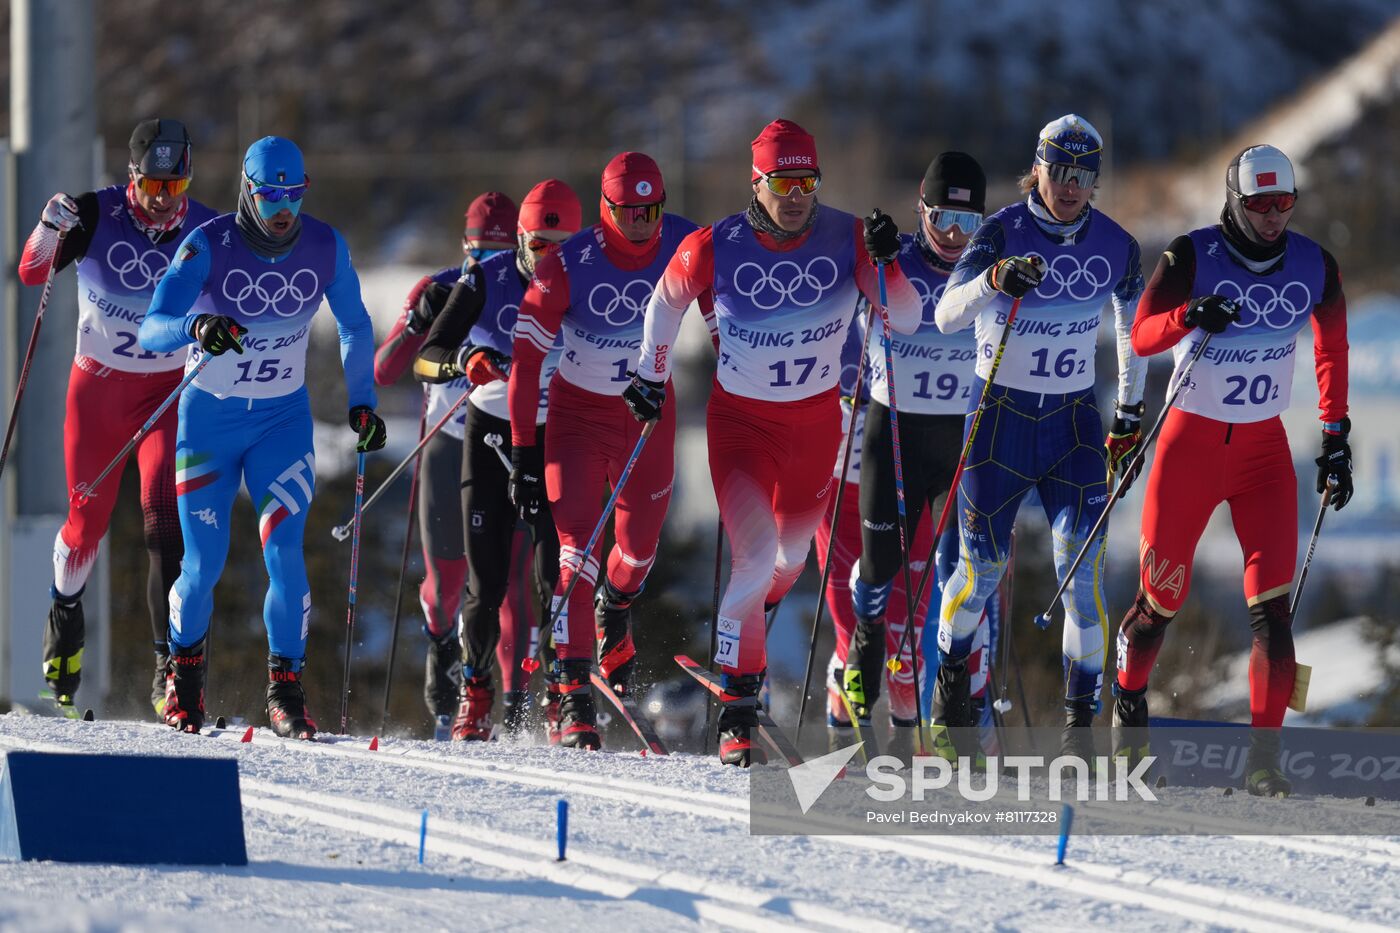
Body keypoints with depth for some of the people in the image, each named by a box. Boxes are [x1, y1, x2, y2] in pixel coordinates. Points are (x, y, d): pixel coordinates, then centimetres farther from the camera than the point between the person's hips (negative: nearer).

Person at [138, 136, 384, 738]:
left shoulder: (326, 248, -10)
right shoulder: (208, 247, -19)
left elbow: (355, 327, 8)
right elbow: (151, 330, -26)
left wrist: (361, 403, 1)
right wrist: (196, 327, -46)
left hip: (284, 418, 1)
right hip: (210, 417, -1)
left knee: (284, 553, -15)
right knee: (204, 564, 0)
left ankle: (286, 691, -6)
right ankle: (184, 675, 26)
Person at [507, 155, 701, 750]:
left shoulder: (686, 248, -15)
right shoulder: (568, 266, -22)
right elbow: (525, 356, -16)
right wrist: (523, 450, -17)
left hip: (650, 413, 3)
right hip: (578, 412, -3)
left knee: (639, 545, 13)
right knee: (579, 547, -16)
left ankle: (614, 623, 49)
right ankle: (570, 693, -17)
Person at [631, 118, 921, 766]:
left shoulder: (846, 239, -13)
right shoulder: (714, 249, -16)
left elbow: (906, 322, -14)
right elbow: (666, 301, 5)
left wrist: (885, 261, -30)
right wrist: (651, 374, 9)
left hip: (816, 419, 3)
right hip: (740, 417, -3)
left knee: (793, 553, 17)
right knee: (754, 552, -18)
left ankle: (750, 614, 52)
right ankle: (738, 703, -11)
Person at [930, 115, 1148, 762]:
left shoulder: (1115, 246, -1)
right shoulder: (1003, 232, -11)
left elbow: (1133, 325, 17)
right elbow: (946, 315, -22)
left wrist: (1131, 412, 17)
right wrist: (995, 279, -40)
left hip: (1073, 420, 2)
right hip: (999, 413, -2)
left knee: (1083, 566, -10)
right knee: (984, 566, 1)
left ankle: (1081, 721, -5)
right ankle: (951, 679, 29)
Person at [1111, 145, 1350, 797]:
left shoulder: (1314, 267, -3)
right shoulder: (1192, 256, -12)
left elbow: (1331, 353, 10)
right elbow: (1142, 336, -15)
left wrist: (1336, 438, 7)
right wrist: (1189, 317, -35)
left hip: (1264, 448, 2)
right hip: (1191, 441, -2)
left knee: (1273, 603, -12)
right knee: (1162, 599, 5)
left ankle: (1263, 760, -11)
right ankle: (1128, 705, 34)